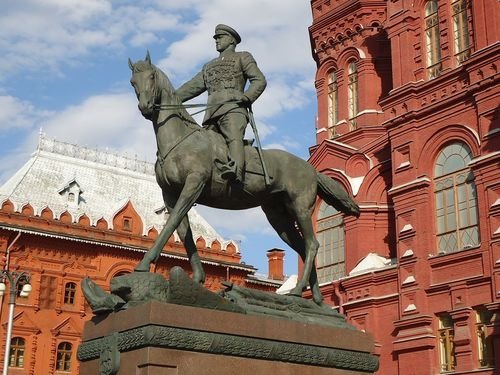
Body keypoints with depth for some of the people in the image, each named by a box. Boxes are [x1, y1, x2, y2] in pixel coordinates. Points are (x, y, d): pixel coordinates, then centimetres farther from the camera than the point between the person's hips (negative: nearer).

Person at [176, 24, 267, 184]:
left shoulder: (242, 57, 20)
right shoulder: (209, 66, 36)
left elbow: (259, 80, 6)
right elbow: (192, 87, 33)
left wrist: (247, 97, -13)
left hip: (233, 109, -7)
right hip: (211, 113, 7)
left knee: (234, 138, -31)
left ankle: (236, 170, -55)